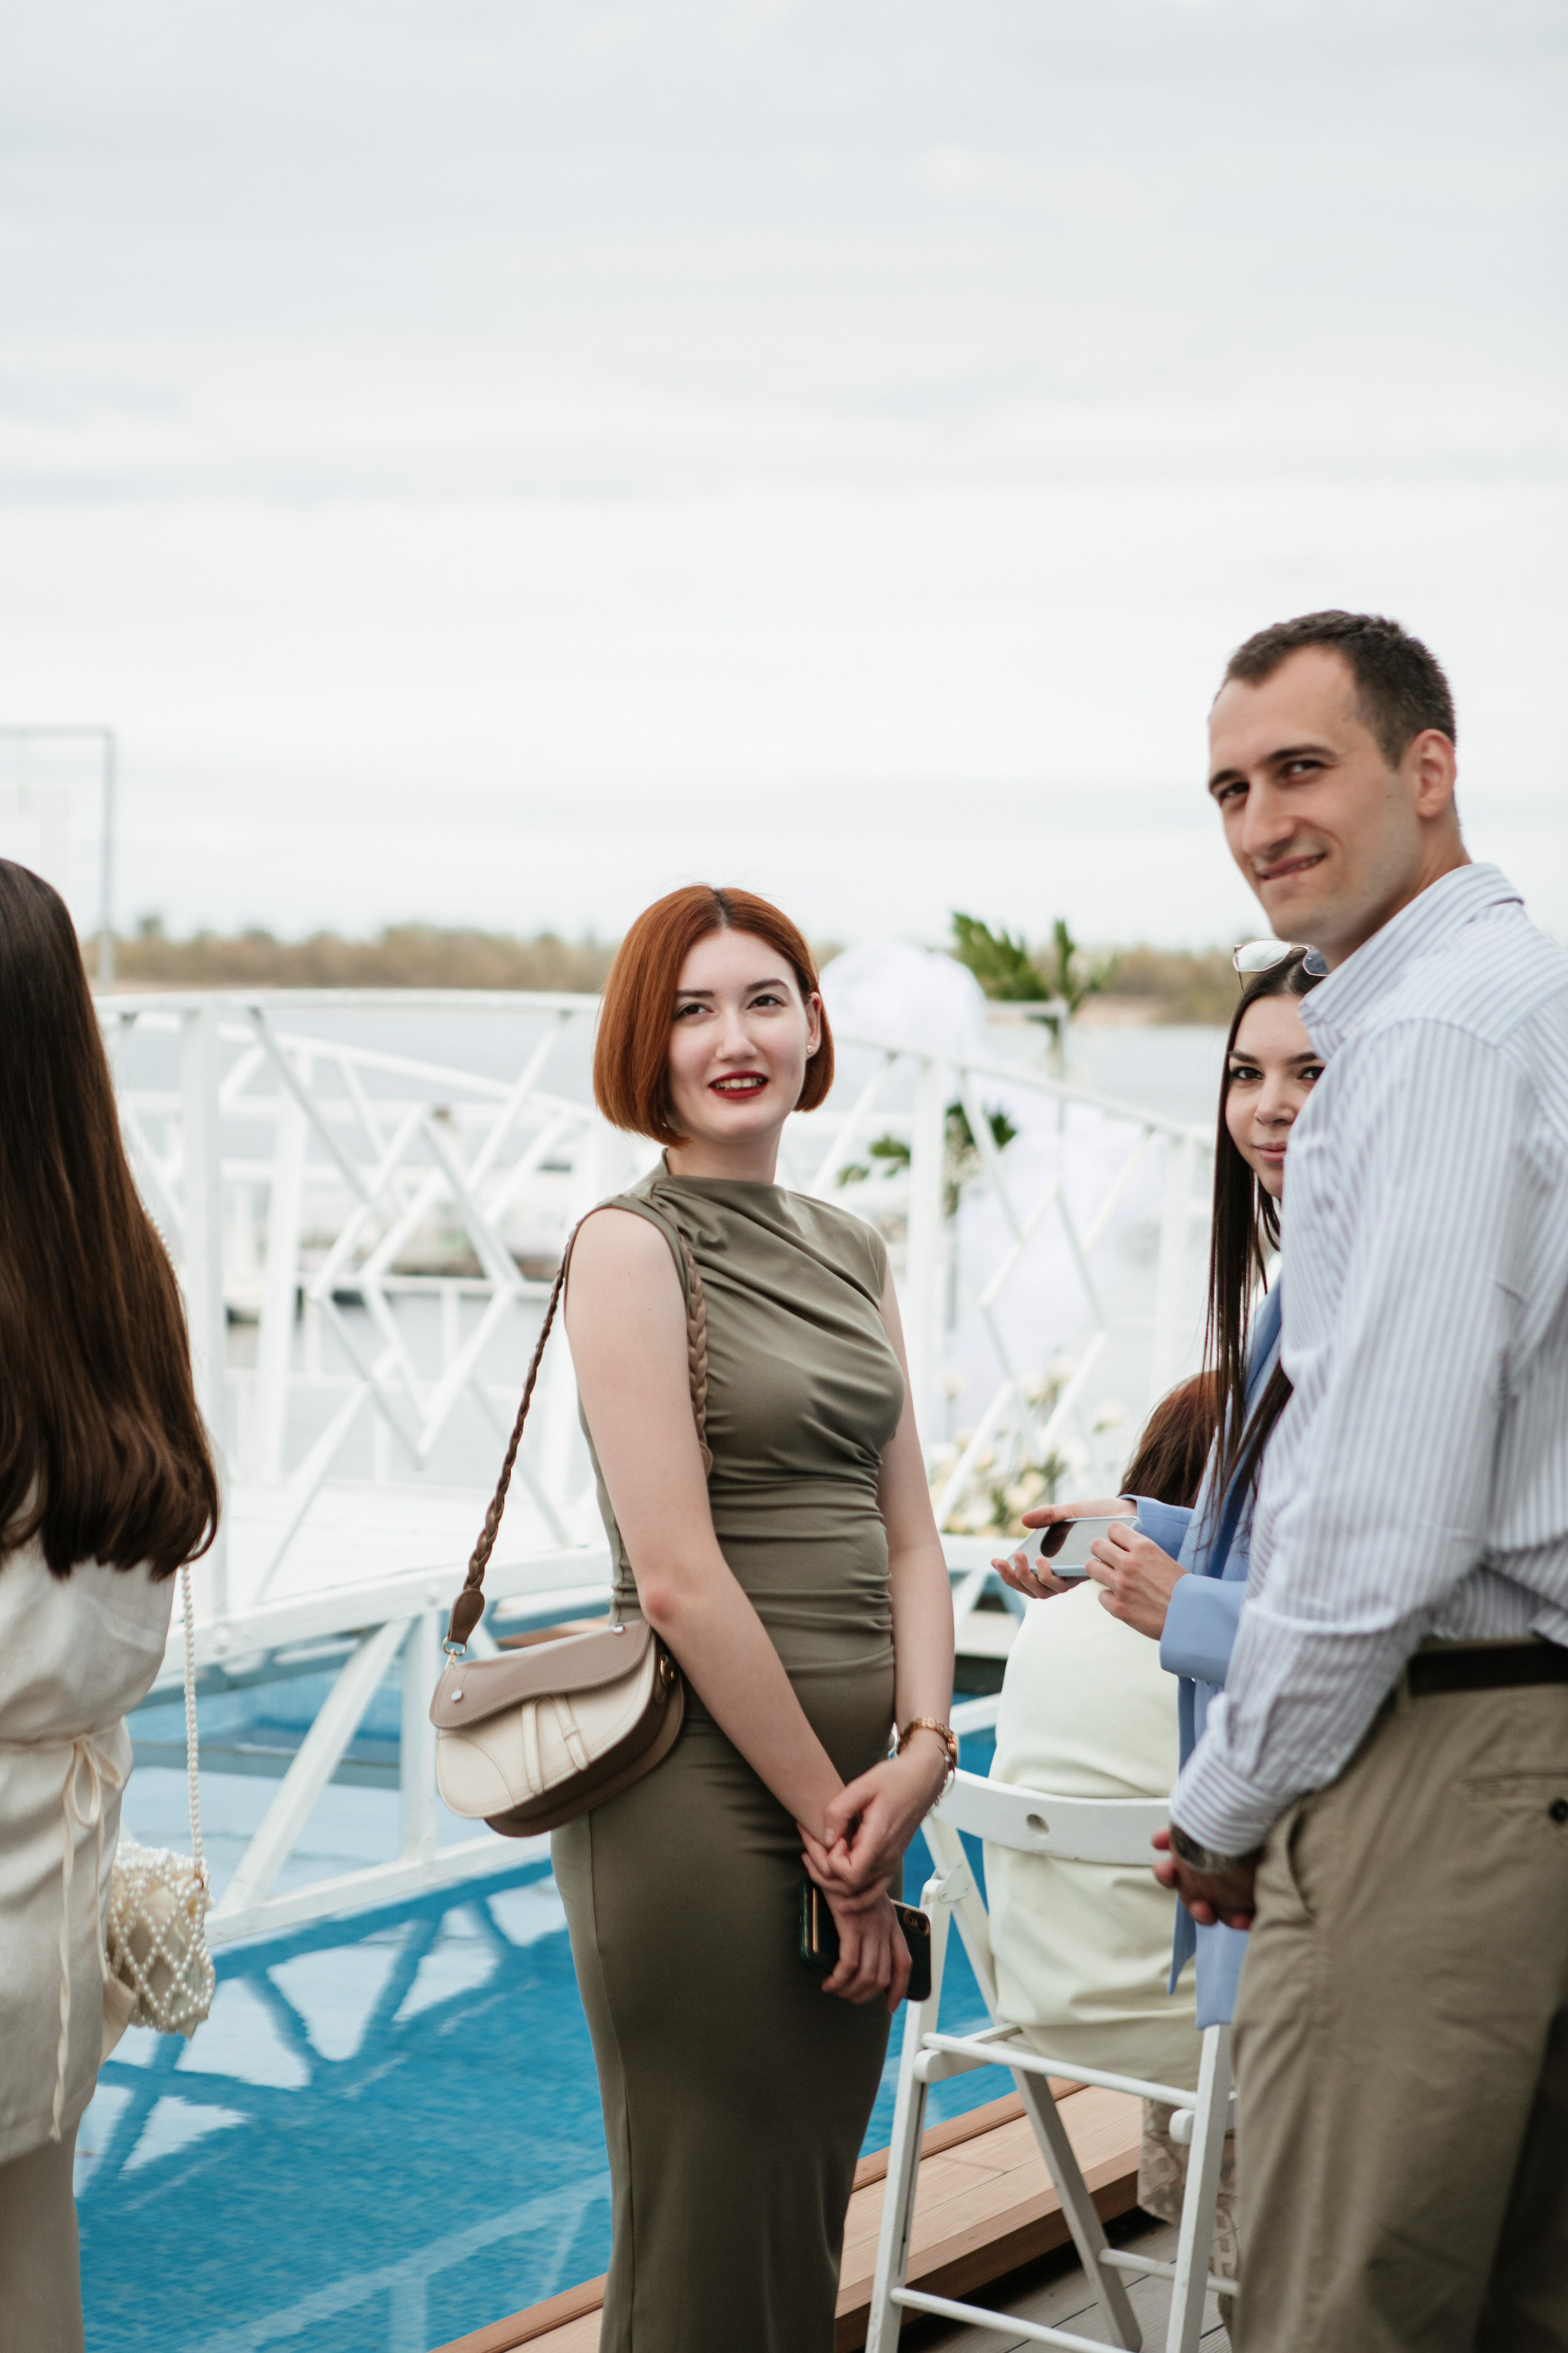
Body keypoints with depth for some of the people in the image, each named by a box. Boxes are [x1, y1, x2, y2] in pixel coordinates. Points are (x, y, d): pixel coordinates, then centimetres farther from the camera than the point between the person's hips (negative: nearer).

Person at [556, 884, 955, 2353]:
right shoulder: (630, 1244, -8)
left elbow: (908, 1533, 12)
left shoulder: (850, 1252, 14)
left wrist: (919, 1751, -4)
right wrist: (830, 1813, -11)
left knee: (810, 2222, 15)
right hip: (702, 1789, -7)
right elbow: (676, 1576, -14)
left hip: (849, 1798, 7)